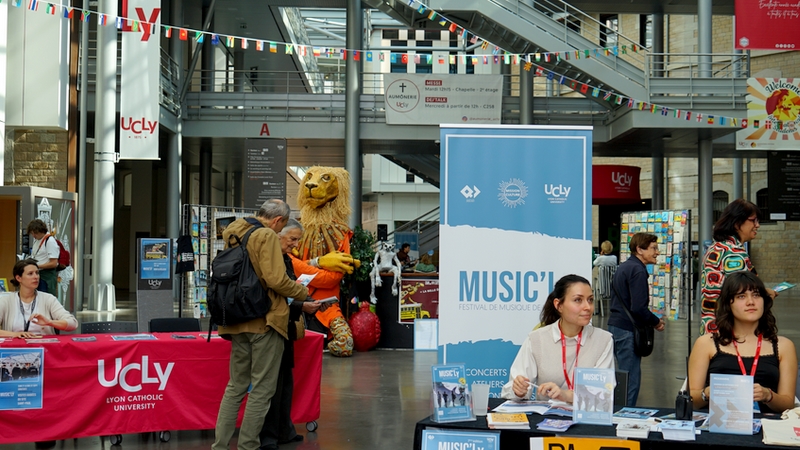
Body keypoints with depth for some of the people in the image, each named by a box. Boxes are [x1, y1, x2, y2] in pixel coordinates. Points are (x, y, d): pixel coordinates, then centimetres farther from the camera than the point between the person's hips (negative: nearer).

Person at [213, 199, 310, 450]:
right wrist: (303, 293, -6)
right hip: (266, 319, -7)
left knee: (236, 386, 16)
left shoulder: (234, 232, 11)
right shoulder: (267, 236, -13)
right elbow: (276, 280, -22)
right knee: (262, 389, 2)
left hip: (239, 320, 8)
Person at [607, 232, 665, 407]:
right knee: (631, 379, -7)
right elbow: (638, 308, -22)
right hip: (627, 329, -10)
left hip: (615, 325, 10)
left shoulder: (623, 267, 16)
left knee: (625, 377, 17)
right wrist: (656, 322, -5)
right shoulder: (637, 270, -14)